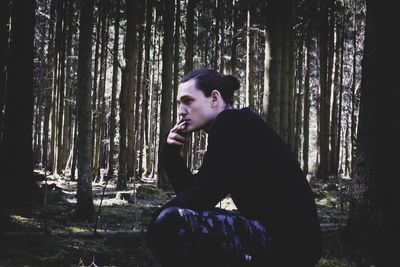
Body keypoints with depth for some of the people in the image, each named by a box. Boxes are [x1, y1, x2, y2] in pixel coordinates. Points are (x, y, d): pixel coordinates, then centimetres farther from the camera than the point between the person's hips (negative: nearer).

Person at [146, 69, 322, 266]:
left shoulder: (235, 122, -9)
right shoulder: (231, 127, 19)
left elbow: (200, 197, -13)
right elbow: (191, 194, 20)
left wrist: (155, 224, -1)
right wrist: (171, 152, 9)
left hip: (289, 241, -10)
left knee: (171, 225, -21)